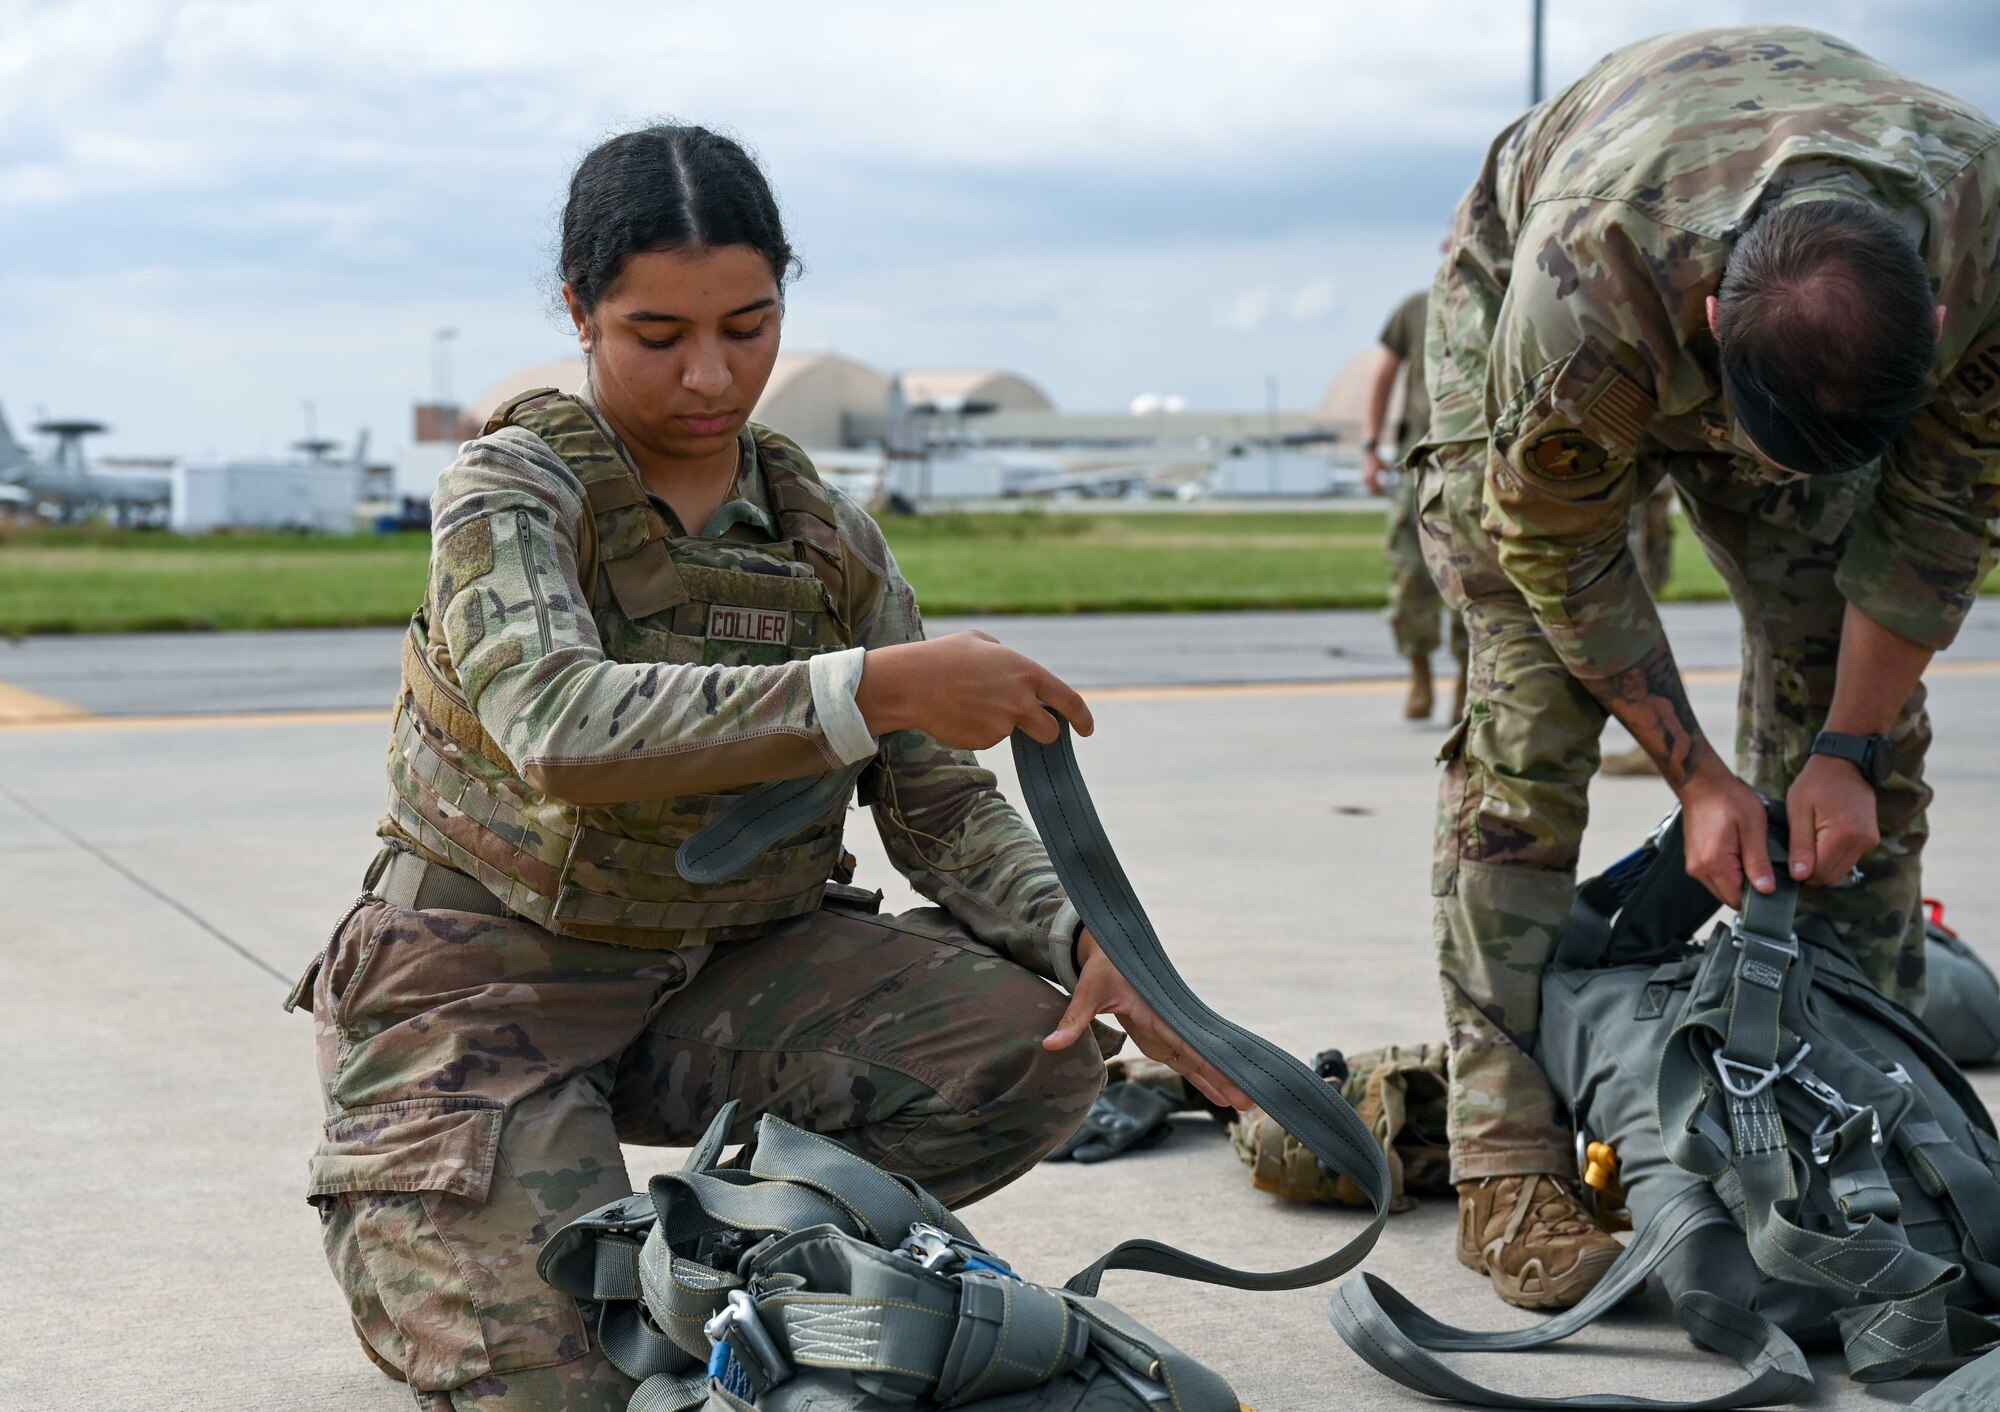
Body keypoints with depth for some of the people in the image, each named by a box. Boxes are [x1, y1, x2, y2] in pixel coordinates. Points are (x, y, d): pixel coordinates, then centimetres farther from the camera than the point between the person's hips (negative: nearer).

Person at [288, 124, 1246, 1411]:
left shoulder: (829, 540, 3)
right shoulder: (515, 487, -13)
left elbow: (940, 802, 3)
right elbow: (559, 730, -33)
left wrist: (1088, 941, -18)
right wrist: (875, 686, -39)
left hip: (725, 971, 5)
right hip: (492, 981, -4)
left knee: (1034, 1051, -17)